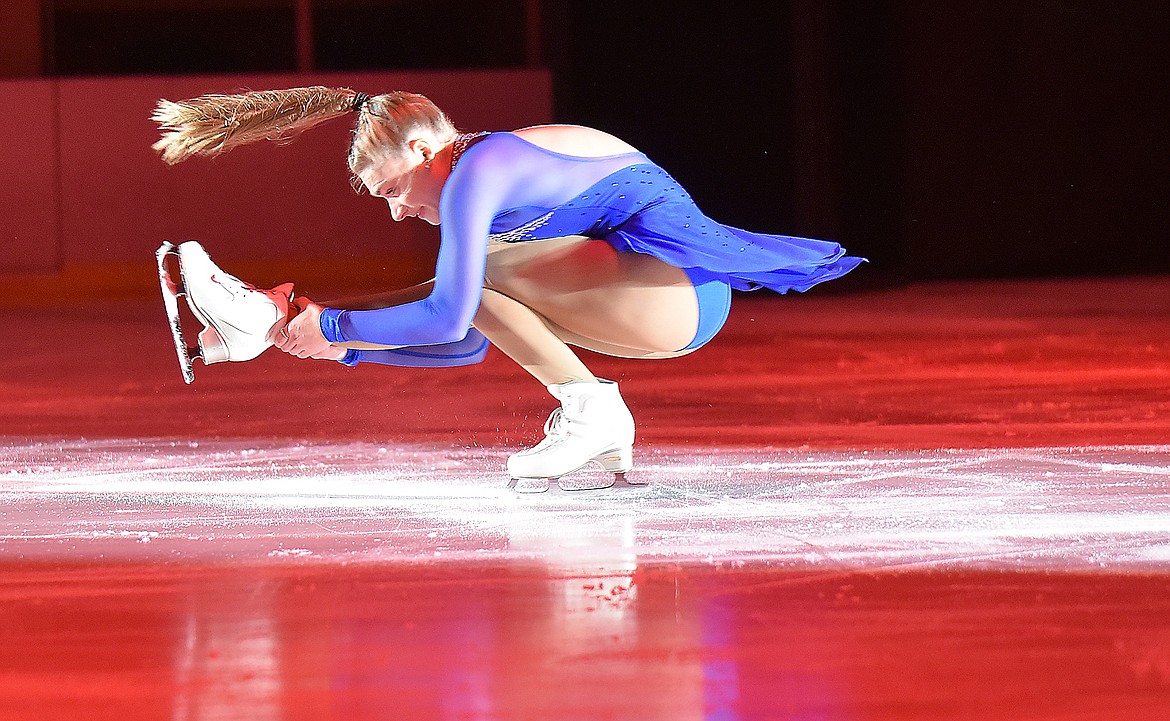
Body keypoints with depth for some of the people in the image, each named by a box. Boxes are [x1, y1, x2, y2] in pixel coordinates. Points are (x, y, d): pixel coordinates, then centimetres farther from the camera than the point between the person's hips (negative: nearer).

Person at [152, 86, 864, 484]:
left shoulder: (473, 171, -10)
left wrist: (334, 328, -5)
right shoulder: (499, 167, 20)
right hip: (678, 300, 10)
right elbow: (466, 342, 24)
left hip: (678, 285, -10)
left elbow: (448, 321, -17)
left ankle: (590, 407, -10)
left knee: (477, 270, -15)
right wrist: (341, 344, 21)